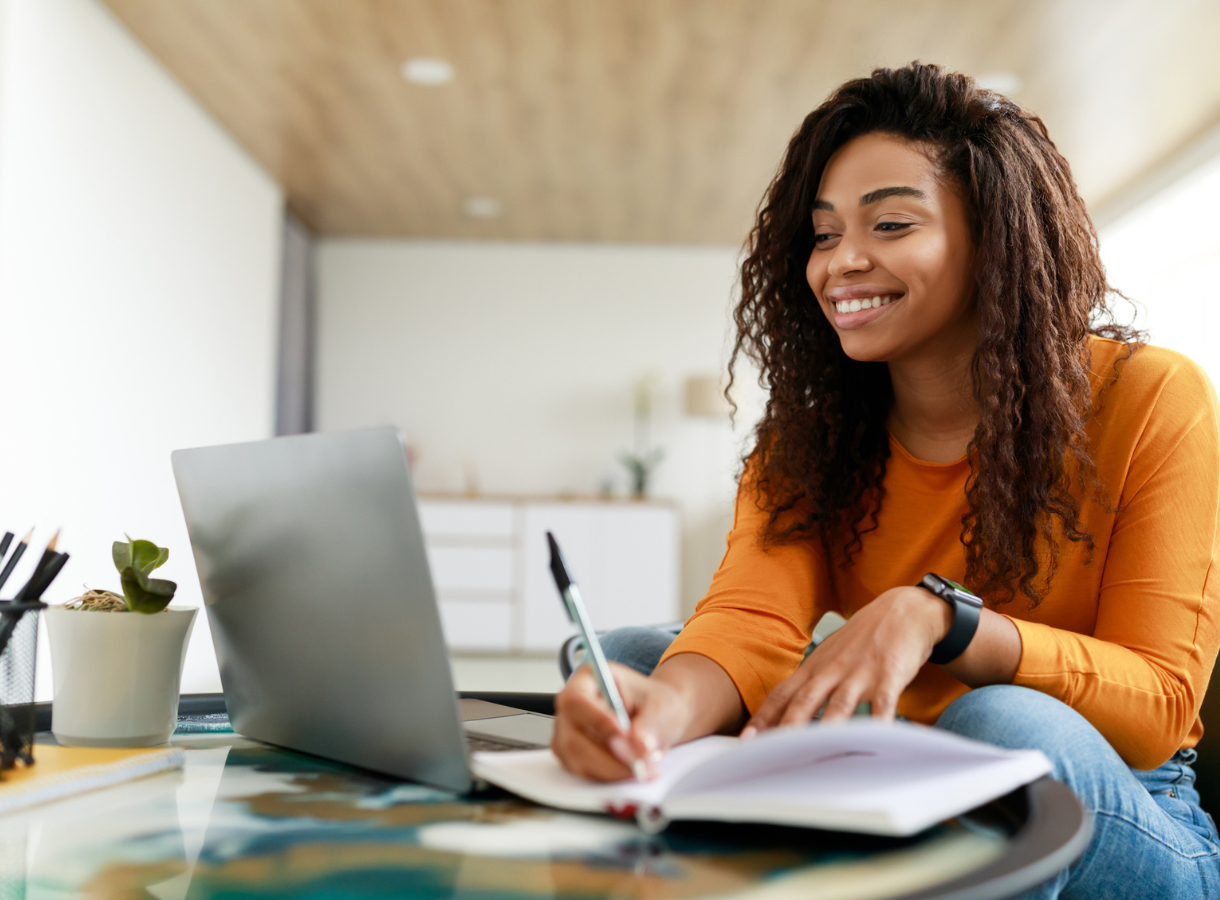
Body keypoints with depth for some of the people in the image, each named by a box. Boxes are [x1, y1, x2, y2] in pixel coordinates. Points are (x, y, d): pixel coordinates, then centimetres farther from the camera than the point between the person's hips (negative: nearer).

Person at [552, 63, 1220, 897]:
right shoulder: (807, 436, 0)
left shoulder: (1150, 400, -11)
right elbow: (753, 617, -18)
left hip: (1116, 820, -2)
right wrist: (669, 706, -43)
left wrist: (935, 616, -32)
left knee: (1005, 726, -36)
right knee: (626, 656, -15)